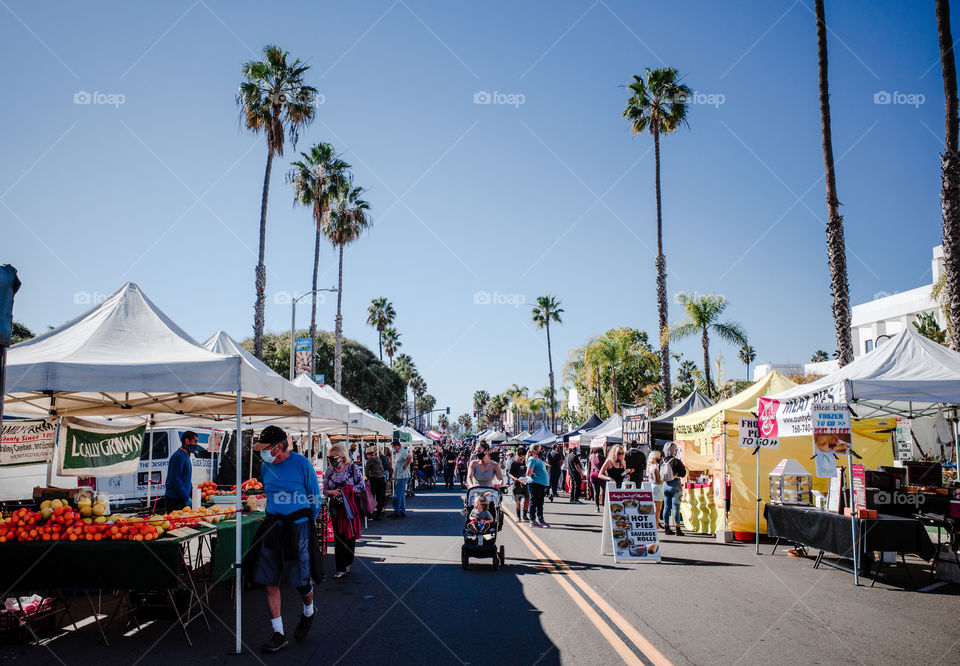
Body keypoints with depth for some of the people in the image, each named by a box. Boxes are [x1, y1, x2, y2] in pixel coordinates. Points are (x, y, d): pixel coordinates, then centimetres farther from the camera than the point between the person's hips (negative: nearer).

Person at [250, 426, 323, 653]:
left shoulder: (301, 464, -10)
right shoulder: (265, 466, 6)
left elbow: (315, 498, -1)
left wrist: (306, 523, 3)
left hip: (298, 527, -5)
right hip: (273, 527, 5)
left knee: (300, 579, 3)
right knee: (270, 582, 1)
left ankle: (309, 612, 35)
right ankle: (278, 634, 11)